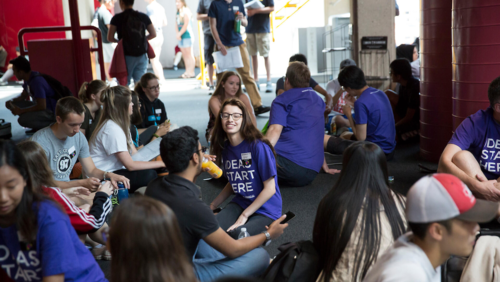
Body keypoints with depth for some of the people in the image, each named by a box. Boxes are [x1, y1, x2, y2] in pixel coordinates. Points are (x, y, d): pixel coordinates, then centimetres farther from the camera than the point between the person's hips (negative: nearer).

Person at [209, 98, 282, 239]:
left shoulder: (259, 147, -17)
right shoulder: (225, 148, 5)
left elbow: (270, 189, -15)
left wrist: (244, 215, -14)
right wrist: (212, 206, 9)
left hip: (266, 210, -5)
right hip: (240, 203, 5)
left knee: (236, 234, -33)